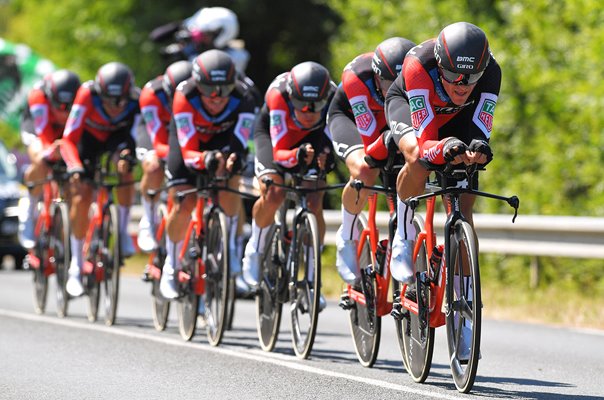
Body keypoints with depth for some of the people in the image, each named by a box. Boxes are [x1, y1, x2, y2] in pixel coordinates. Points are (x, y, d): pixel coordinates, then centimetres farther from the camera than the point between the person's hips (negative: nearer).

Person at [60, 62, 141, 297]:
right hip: (89, 137, 0)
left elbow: (135, 137, -28)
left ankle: (123, 231, -11)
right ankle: (76, 265, 4)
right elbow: (69, 139, -37)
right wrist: (75, 167, -53)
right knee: (81, 198, -11)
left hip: (118, 136, 0)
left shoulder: (137, 101, -34)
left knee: (125, 169, -32)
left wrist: (127, 153, -49)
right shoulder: (87, 95, -37)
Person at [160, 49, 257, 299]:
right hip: (189, 138, -1)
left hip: (224, 138, 1)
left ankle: (230, 246, -8)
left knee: (229, 184, -28)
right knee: (183, 205, -13)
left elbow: (239, 145, -36)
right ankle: (171, 267, 9)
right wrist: (205, 159, -61)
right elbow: (188, 152, -40)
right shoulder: (185, 97, -39)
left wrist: (235, 159, -60)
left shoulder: (242, 99, -35)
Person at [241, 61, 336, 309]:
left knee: (314, 204, -13)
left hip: (311, 139, 2)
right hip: (273, 133, -2)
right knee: (273, 195, -26)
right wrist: (297, 156, -61)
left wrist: (328, 155, -52)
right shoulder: (279, 95, -40)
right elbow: (279, 153, -40)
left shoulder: (333, 96, -35)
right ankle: (255, 250, 3)